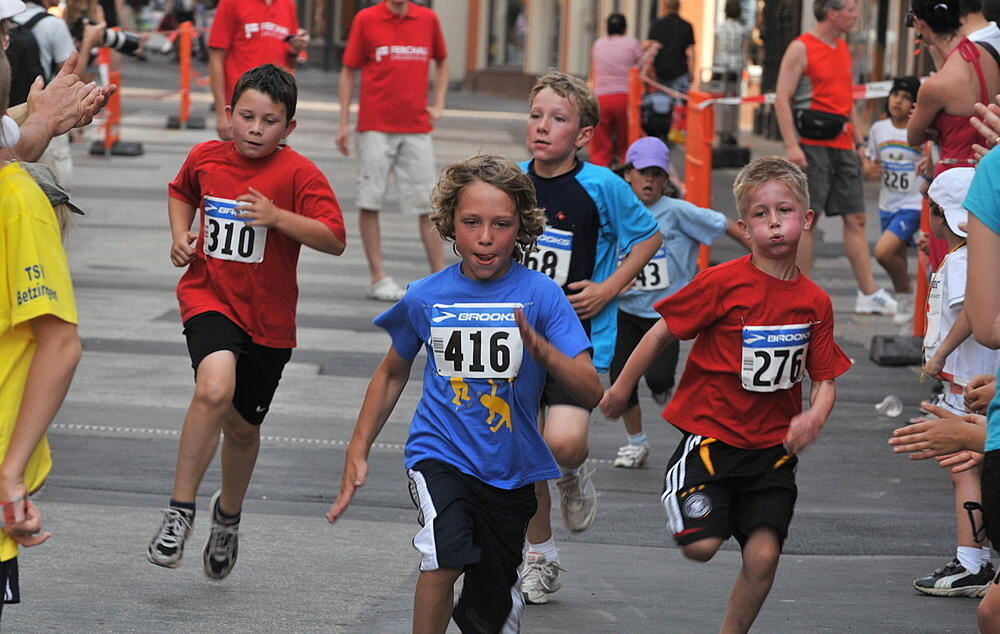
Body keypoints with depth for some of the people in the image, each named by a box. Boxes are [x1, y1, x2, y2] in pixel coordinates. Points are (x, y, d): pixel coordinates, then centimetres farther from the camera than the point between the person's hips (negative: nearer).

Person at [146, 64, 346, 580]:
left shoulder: (298, 173, -10)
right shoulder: (205, 158, -1)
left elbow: (334, 240, -17)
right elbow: (181, 192, 23)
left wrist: (278, 216, -28)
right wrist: (180, 235, 5)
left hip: (268, 317, 0)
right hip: (208, 297, 0)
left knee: (243, 426, 14)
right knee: (215, 387, -29)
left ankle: (228, 513, 44)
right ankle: (180, 512, -20)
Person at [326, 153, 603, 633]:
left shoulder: (540, 295, -9)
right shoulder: (426, 297, -4)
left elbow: (590, 391, -14)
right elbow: (392, 373, 14)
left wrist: (539, 347, -31)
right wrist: (357, 452, 12)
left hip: (510, 470, 1)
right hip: (440, 454, -1)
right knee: (446, 553, -30)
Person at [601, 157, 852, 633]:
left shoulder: (815, 302, 0)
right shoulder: (724, 282, -12)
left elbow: (825, 379, 5)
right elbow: (663, 332, -3)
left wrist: (814, 417, -16)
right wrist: (621, 389, 3)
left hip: (773, 446, 3)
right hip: (710, 435, -3)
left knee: (763, 555, -6)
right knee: (700, 547, -11)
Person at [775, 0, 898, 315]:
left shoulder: (843, 50, 16)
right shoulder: (801, 49, -7)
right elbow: (782, 98, -12)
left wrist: (858, 141, 19)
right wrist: (791, 146, -19)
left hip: (842, 146, 7)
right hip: (811, 146, -7)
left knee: (856, 219, 4)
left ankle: (869, 294, 4)